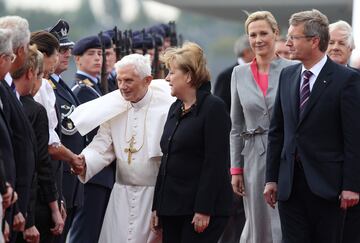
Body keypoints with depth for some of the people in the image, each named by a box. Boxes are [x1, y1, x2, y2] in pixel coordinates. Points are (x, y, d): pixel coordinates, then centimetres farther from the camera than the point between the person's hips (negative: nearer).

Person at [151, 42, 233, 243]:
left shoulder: (213, 108, -9)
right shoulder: (175, 109, 15)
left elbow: (216, 163, -15)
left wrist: (204, 210, -20)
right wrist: (157, 206, 14)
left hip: (203, 209, -8)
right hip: (172, 208, 8)